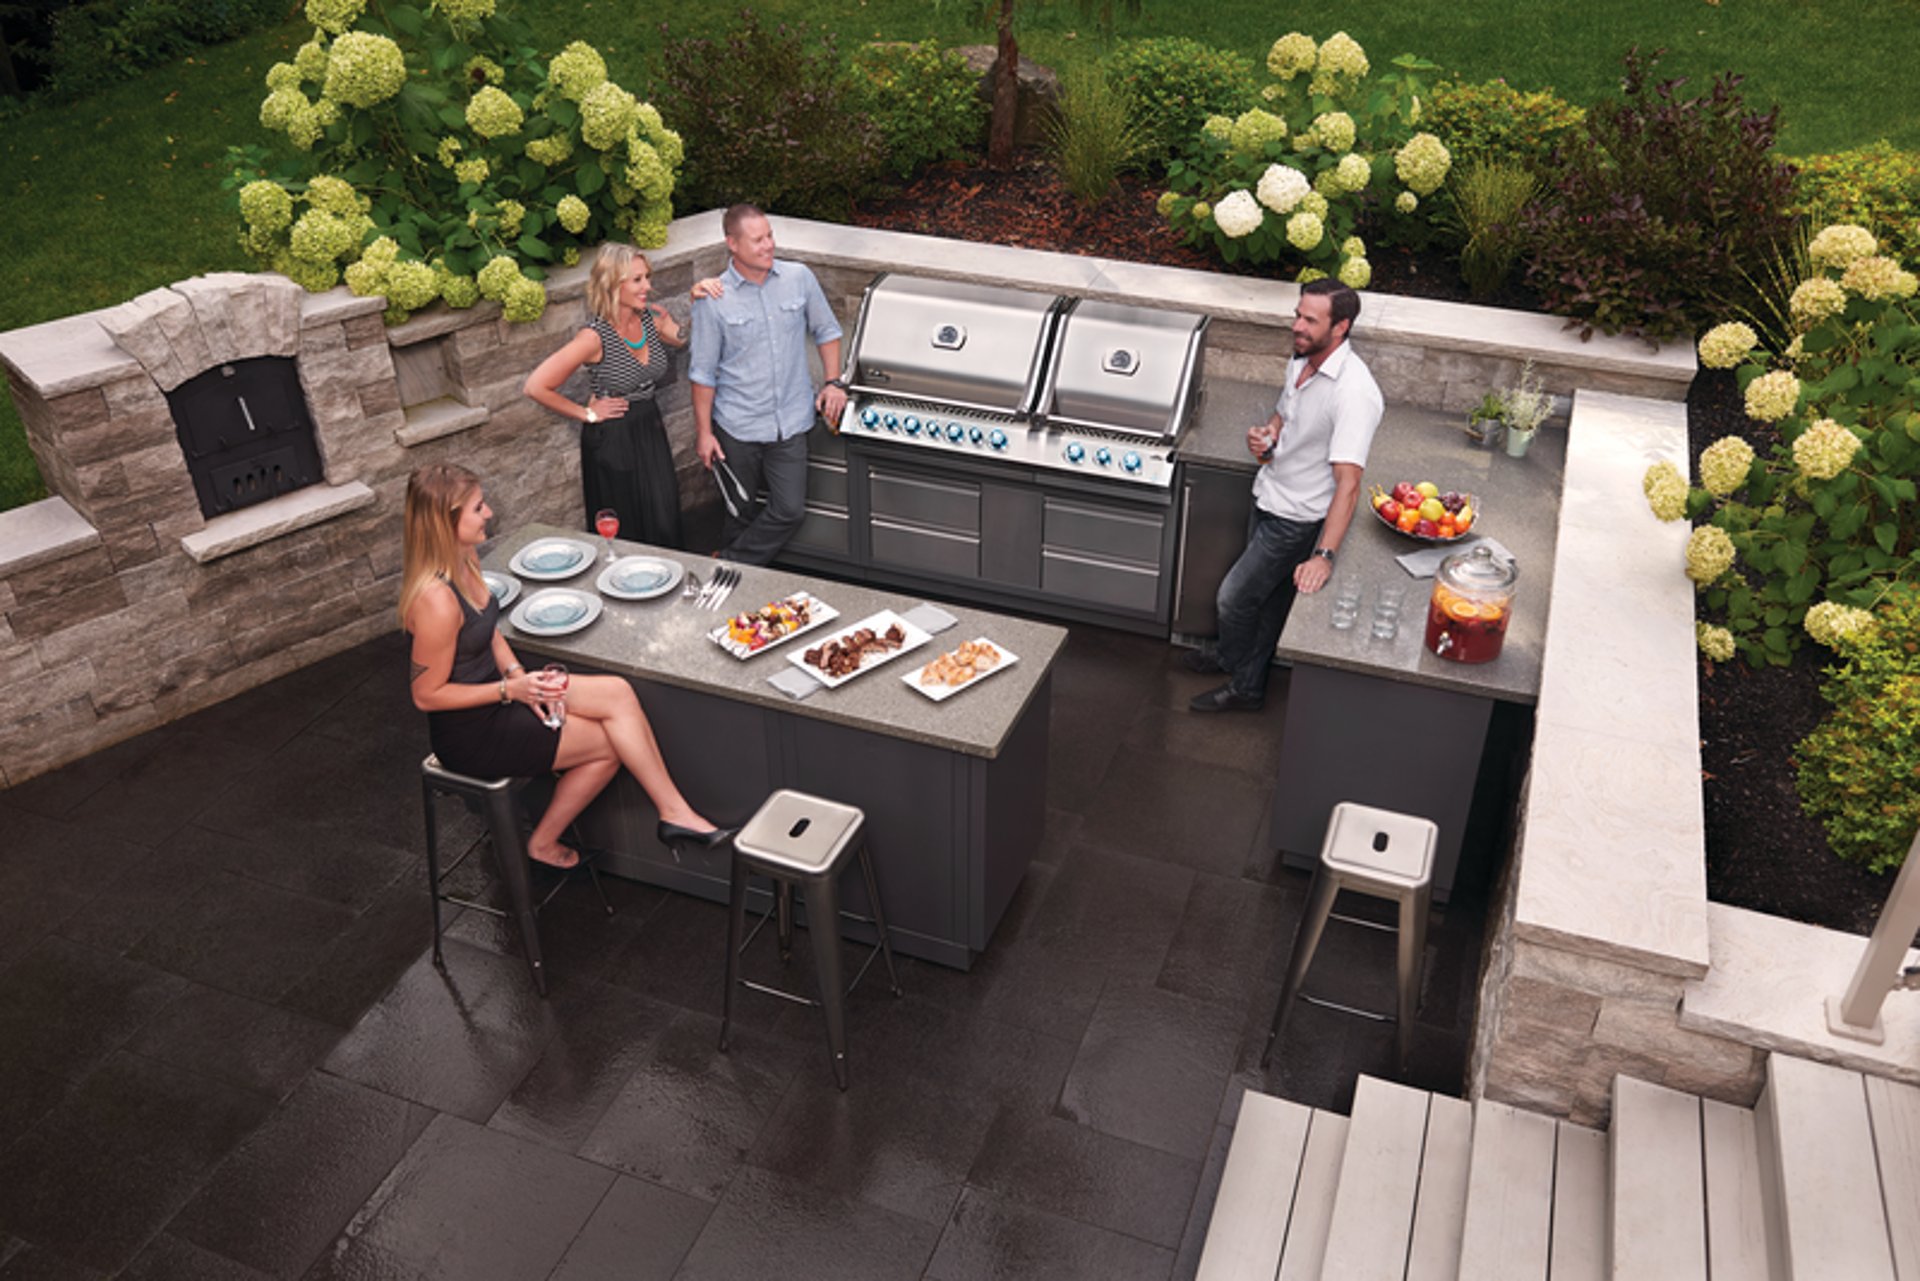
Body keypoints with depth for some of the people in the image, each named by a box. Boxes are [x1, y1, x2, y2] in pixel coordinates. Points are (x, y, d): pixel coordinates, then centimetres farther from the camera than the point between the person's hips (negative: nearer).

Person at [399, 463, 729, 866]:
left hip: (492, 691, 8)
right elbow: (427, 695, -21)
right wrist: (511, 689, -22)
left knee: (618, 693, -10)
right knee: (613, 741, -8)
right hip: (470, 734, -8)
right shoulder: (436, 600, -29)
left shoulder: (464, 558, -2)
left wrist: (518, 675, -5)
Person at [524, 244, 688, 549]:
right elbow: (536, 386, -21)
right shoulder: (595, 337, -23)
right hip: (611, 440, -5)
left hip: (650, 429, 5)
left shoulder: (654, 318, -5)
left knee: (664, 524, 12)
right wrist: (586, 413, -10)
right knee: (624, 535, 9)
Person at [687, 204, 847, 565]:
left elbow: (826, 331, 13)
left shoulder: (799, 278, -1)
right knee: (742, 512, 12)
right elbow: (702, 372, -3)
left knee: (790, 509, -4)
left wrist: (833, 382, 2)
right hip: (737, 426, -2)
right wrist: (704, 432, -3)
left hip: (790, 422, 2)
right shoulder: (714, 299, -8)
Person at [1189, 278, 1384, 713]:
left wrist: (1324, 555, -38)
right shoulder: (1301, 360, -1)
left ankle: (1243, 686, 25)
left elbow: (1348, 482, -33)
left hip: (1298, 518, -8)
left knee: (1234, 596, 3)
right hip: (1271, 498, 8)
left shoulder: (1354, 392, -30)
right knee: (1269, 598, 24)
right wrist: (1266, 435, -6)